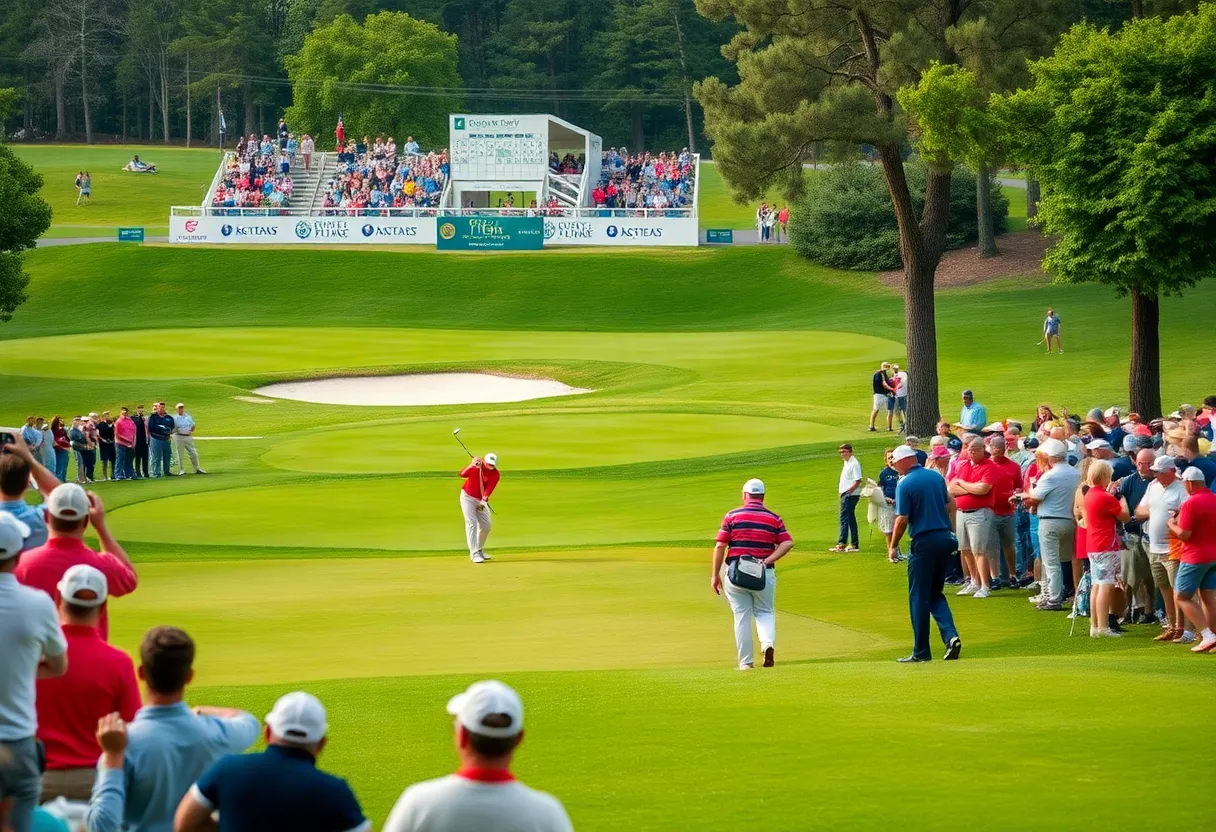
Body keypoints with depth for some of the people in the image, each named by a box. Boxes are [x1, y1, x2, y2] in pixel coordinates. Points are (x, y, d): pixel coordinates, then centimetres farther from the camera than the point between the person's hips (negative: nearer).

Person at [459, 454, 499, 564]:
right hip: (467, 497, -4)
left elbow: (489, 488, -27)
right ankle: (474, 554, -21)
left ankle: (479, 550, 30)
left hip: (481, 500, 4)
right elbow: (462, 474, -34)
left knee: (486, 525, 7)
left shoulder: (495, 474, -13)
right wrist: (472, 466, -50)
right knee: (471, 523, -15)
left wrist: (484, 500, -42)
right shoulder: (476, 466, -17)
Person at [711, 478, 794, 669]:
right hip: (764, 573, 1)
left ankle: (746, 661, 8)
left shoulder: (732, 516, 1)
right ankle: (768, 643, -12)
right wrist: (768, 560, -8)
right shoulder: (773, 518, 6)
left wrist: (715, 575, 0)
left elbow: (720, 546, -4)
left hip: (735, 573, -1)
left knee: (741, 616, 8)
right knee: (765, 612, 16)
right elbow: (788, 543, -6)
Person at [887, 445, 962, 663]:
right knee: (936, 594, 17)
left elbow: (902, 520, -13)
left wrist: (893, 546, -1)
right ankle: (951, 635, -5)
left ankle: (921, 652, 5)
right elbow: (950, 505, 16)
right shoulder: (936, 477, 8)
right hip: (945, 538, 6)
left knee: (919, 597, 3)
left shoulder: (905, 484, -11)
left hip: (923, 542, -6)